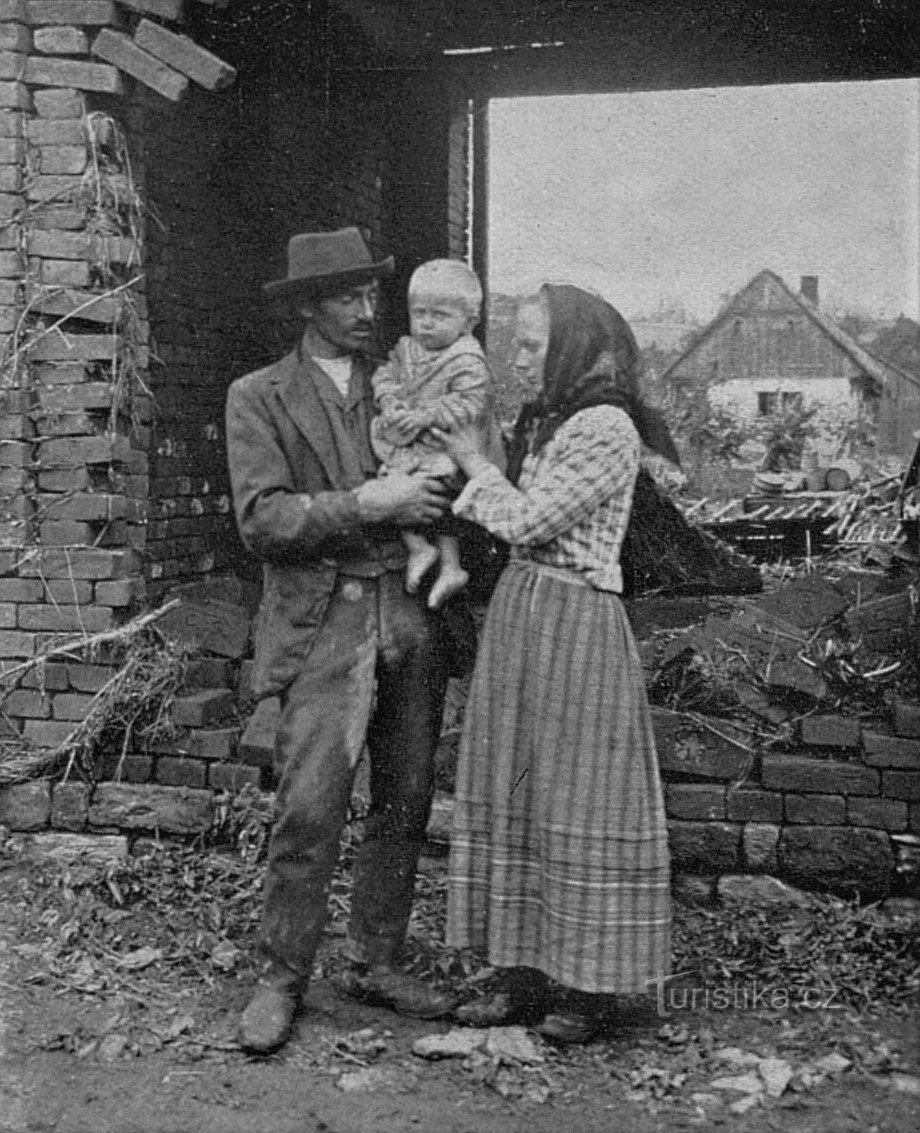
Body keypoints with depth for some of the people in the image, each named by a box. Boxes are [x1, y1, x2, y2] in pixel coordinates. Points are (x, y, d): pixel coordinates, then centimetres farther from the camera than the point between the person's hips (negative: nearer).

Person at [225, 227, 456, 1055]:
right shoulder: (259, 398, 3)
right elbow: (261, 520, -8)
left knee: (404, 805, 8)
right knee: (309, 811, -7)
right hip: (324, 622, -4)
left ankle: (380, 963, 21)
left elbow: (441, 489, 23)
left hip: (411, 618, 4)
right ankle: (282, 980, 8)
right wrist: (366, 503, -15)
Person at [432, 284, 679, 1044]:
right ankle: (530, 977, 20)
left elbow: (527, 521, -15)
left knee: (576, 799, -1)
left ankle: (589, 987, 12)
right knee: (519, 794, 11)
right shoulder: (543, 422, 15)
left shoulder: (606, 429, -13)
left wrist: (473, 462, -2)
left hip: (574, 623, -9)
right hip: (520, 615, 9)